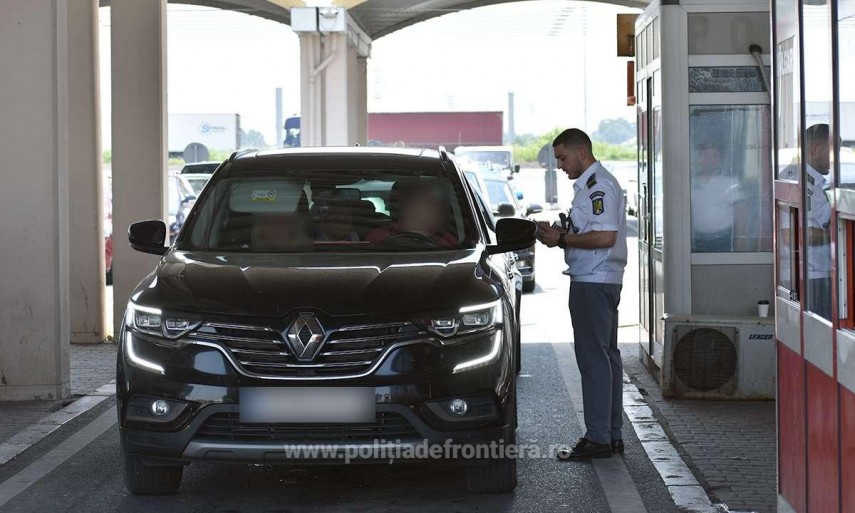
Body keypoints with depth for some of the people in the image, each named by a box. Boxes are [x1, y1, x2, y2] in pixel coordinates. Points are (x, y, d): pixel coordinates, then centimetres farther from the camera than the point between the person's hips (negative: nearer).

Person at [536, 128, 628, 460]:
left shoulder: (599, 186, -16)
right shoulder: (591, 184, 18)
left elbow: (605, 236, -25)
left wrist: (562, 239, -16)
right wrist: (561, 232, 10)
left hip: (593, 282, -11)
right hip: (601, 281, 11)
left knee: (593, 359, -9)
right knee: (607, 356, 13)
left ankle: (598, 438, -8)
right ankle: (613, 435, 19)